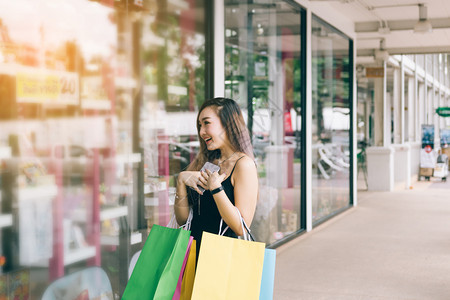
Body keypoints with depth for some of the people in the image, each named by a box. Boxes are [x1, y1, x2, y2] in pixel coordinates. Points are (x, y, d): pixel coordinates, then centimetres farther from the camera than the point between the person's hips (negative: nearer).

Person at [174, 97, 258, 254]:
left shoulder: (243, 164, -3)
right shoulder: (203, 163, 15)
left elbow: (241, 228, -9)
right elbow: (182, 220, 13)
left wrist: (215, 188, -15)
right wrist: (181, 180, 0)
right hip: (193, 249, 5)